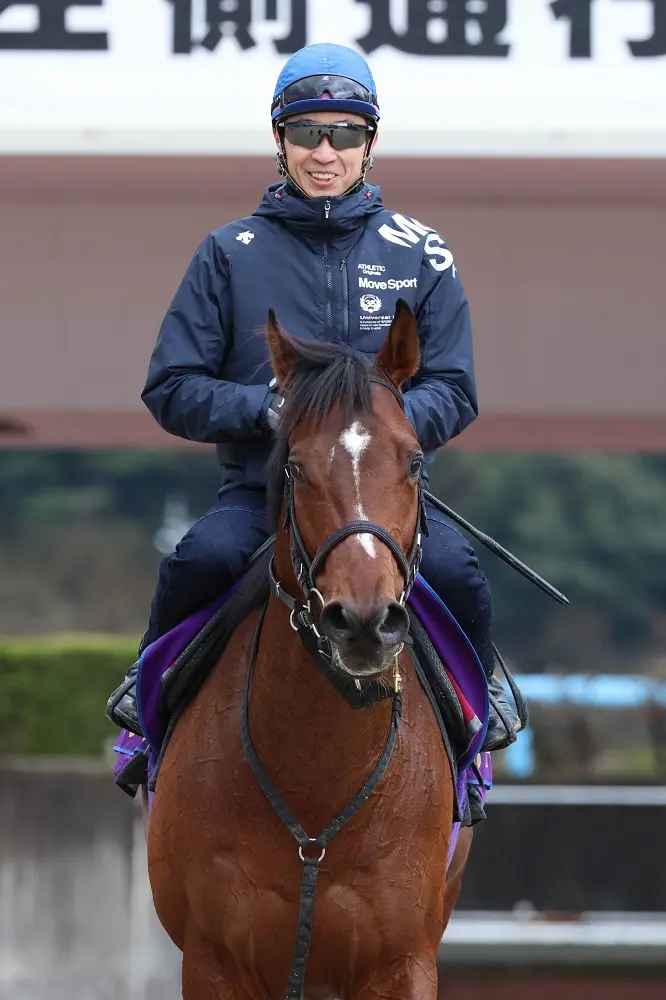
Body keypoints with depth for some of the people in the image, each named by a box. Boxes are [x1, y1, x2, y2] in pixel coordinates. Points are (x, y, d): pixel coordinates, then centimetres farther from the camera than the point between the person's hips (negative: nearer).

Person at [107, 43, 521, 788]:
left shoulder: (418, 257, 8)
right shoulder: (229, 255, 7)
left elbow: (453, 391, 5)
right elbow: (172, 389, 4)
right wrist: (266, 410, -14)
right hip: (261, 486, 0)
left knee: (453, 568, -28)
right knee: (201, 558, -32)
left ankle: (481, 696, 5)